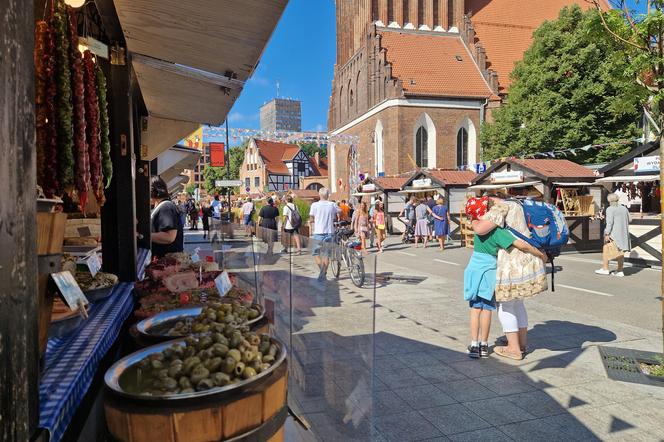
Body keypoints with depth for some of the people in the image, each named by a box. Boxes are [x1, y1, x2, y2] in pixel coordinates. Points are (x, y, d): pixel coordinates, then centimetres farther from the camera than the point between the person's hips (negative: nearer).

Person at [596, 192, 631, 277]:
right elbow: (628, 220, 16)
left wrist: (607, 234, -19)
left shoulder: (610, 209, -11)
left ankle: (605, 269, 6)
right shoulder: (624, 208, 10)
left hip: (613, 233, -7)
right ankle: (620, 271, 10)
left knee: (606, 250, 5)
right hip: (623, 233, 7)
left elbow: (609, 222, -18)